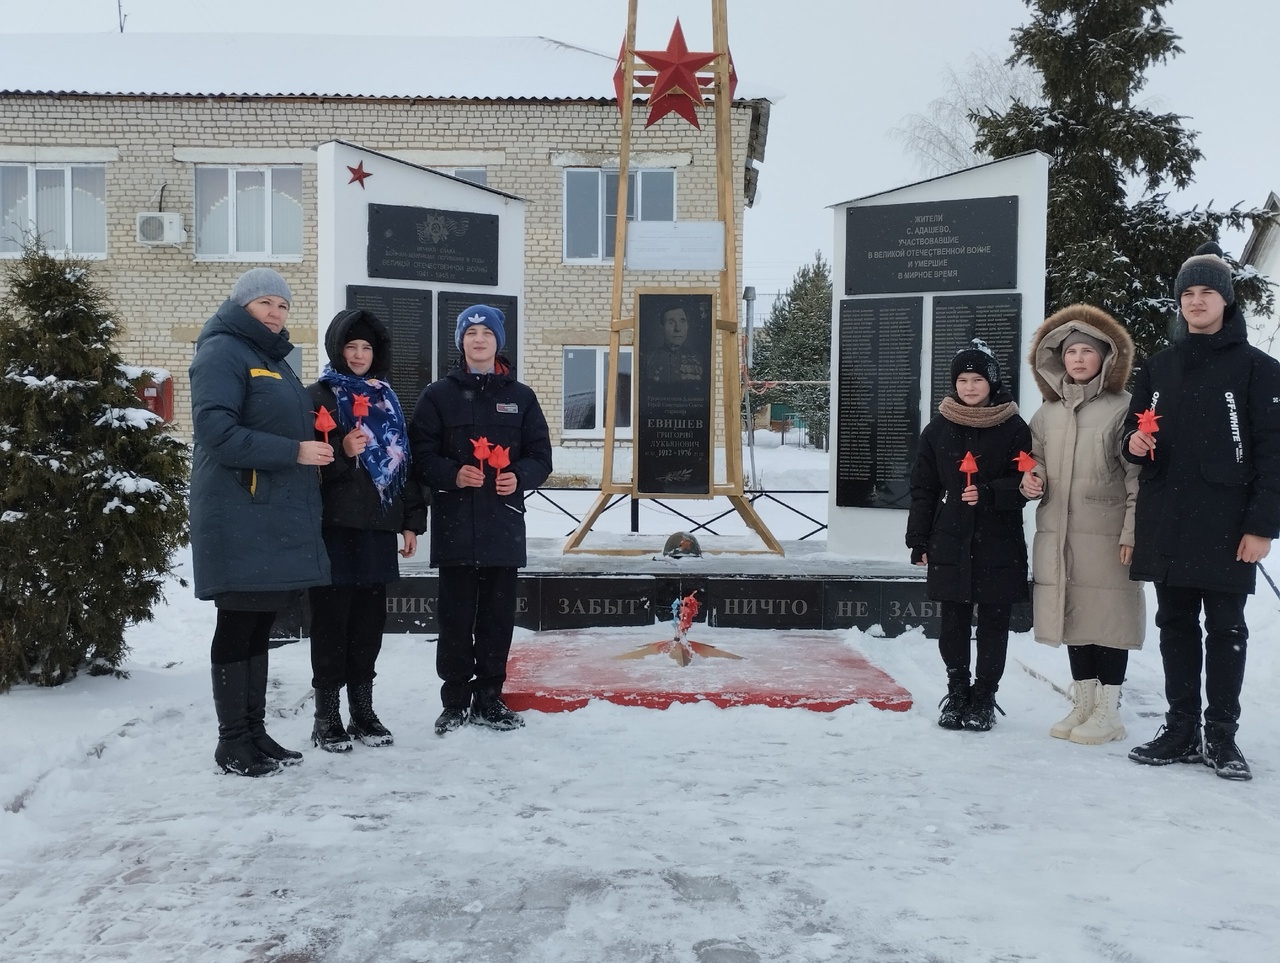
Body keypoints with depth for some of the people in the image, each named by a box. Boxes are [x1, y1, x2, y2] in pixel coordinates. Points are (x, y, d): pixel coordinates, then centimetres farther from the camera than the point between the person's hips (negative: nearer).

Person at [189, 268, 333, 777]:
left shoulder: (275, 360, 21)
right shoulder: (222, 352, -7)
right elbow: (215, 430, -19)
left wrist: (317, 453, 13)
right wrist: (294, 451, -20)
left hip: (277, 515, 9)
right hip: (240, 518, -9)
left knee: (259, 626, 13)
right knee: (238, 626, -3)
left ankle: (255, 730, 20)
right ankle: (233, 741, 6)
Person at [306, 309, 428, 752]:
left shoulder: (386, 400, 16)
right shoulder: (318, 396, 1)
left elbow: (405, 461, 15)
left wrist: (411, 521, 11)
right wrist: (341, 451, -23)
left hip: (378, 525, 5)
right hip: (335, 525, -4)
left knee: (370, 617, 9)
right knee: (332, 618, -1)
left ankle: (363, 709, 19)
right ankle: (326, 715, 7)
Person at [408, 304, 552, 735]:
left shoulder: (520, 396, 10)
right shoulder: (439, 394, 5)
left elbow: (540, 455, 10)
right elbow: (421, 455, 1)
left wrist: (519, 476, -10)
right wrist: (452, 474, -16)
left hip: (504, 522, 2)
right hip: (455, 522, -2)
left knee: (498, 615, 7)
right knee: (456, 616, 2)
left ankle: (489, 699, 18)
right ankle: (455, 701, 13)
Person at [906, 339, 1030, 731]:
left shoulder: (1014, 428, 0)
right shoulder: (938, 428, 6)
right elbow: (923, 488, 8)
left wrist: (988, 494, -19)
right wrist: (919, 540, 5)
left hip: (999, 544, -2)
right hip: (951, 541, 2)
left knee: (993, 623, 5)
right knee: (953, 623, 7)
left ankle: (984, 698, 18)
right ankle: (957, 693, 22)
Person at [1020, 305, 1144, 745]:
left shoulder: (1122, 407, -4)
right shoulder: (1047, 413, 13)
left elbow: (1137, 475, -7)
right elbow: (1036, 462, 23)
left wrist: (1132, 531, -13)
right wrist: (1031, 481, -1)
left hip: (1107, 535, -5)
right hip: (1057, 534, 6)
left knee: (1108, 613, -1)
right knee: (1072, 614, 12)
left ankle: (1108, 712, 11)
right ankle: (1083, 704, 24)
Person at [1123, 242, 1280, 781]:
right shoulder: (1158, 367, 14)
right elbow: (1133, 432, 20)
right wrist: (1132, 443, -5)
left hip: (1225, 527, -4)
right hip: (1165, 525, 4)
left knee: (1225, 630, 3)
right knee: (1175, 626, 9)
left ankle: (1222, 736, 11)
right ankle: (1181, 731, 17)